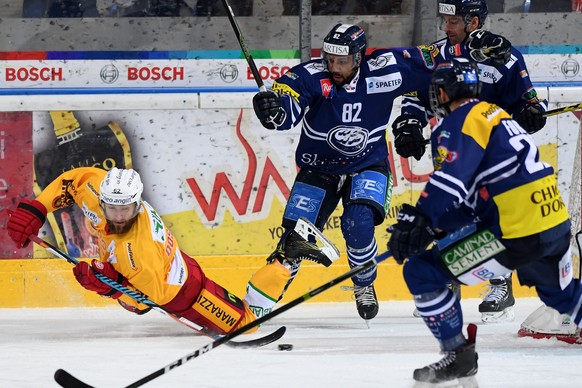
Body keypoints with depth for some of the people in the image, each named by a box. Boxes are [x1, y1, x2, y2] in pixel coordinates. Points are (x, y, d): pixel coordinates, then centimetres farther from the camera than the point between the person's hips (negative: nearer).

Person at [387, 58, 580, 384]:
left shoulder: (460, 122, -7)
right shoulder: (496, 116, 21)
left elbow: (450, 183, -22)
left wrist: (416, 223, -16)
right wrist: (428, 225, 12)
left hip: (516, 236, -9)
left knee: (422, 272, -2)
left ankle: (458, 356, 1)